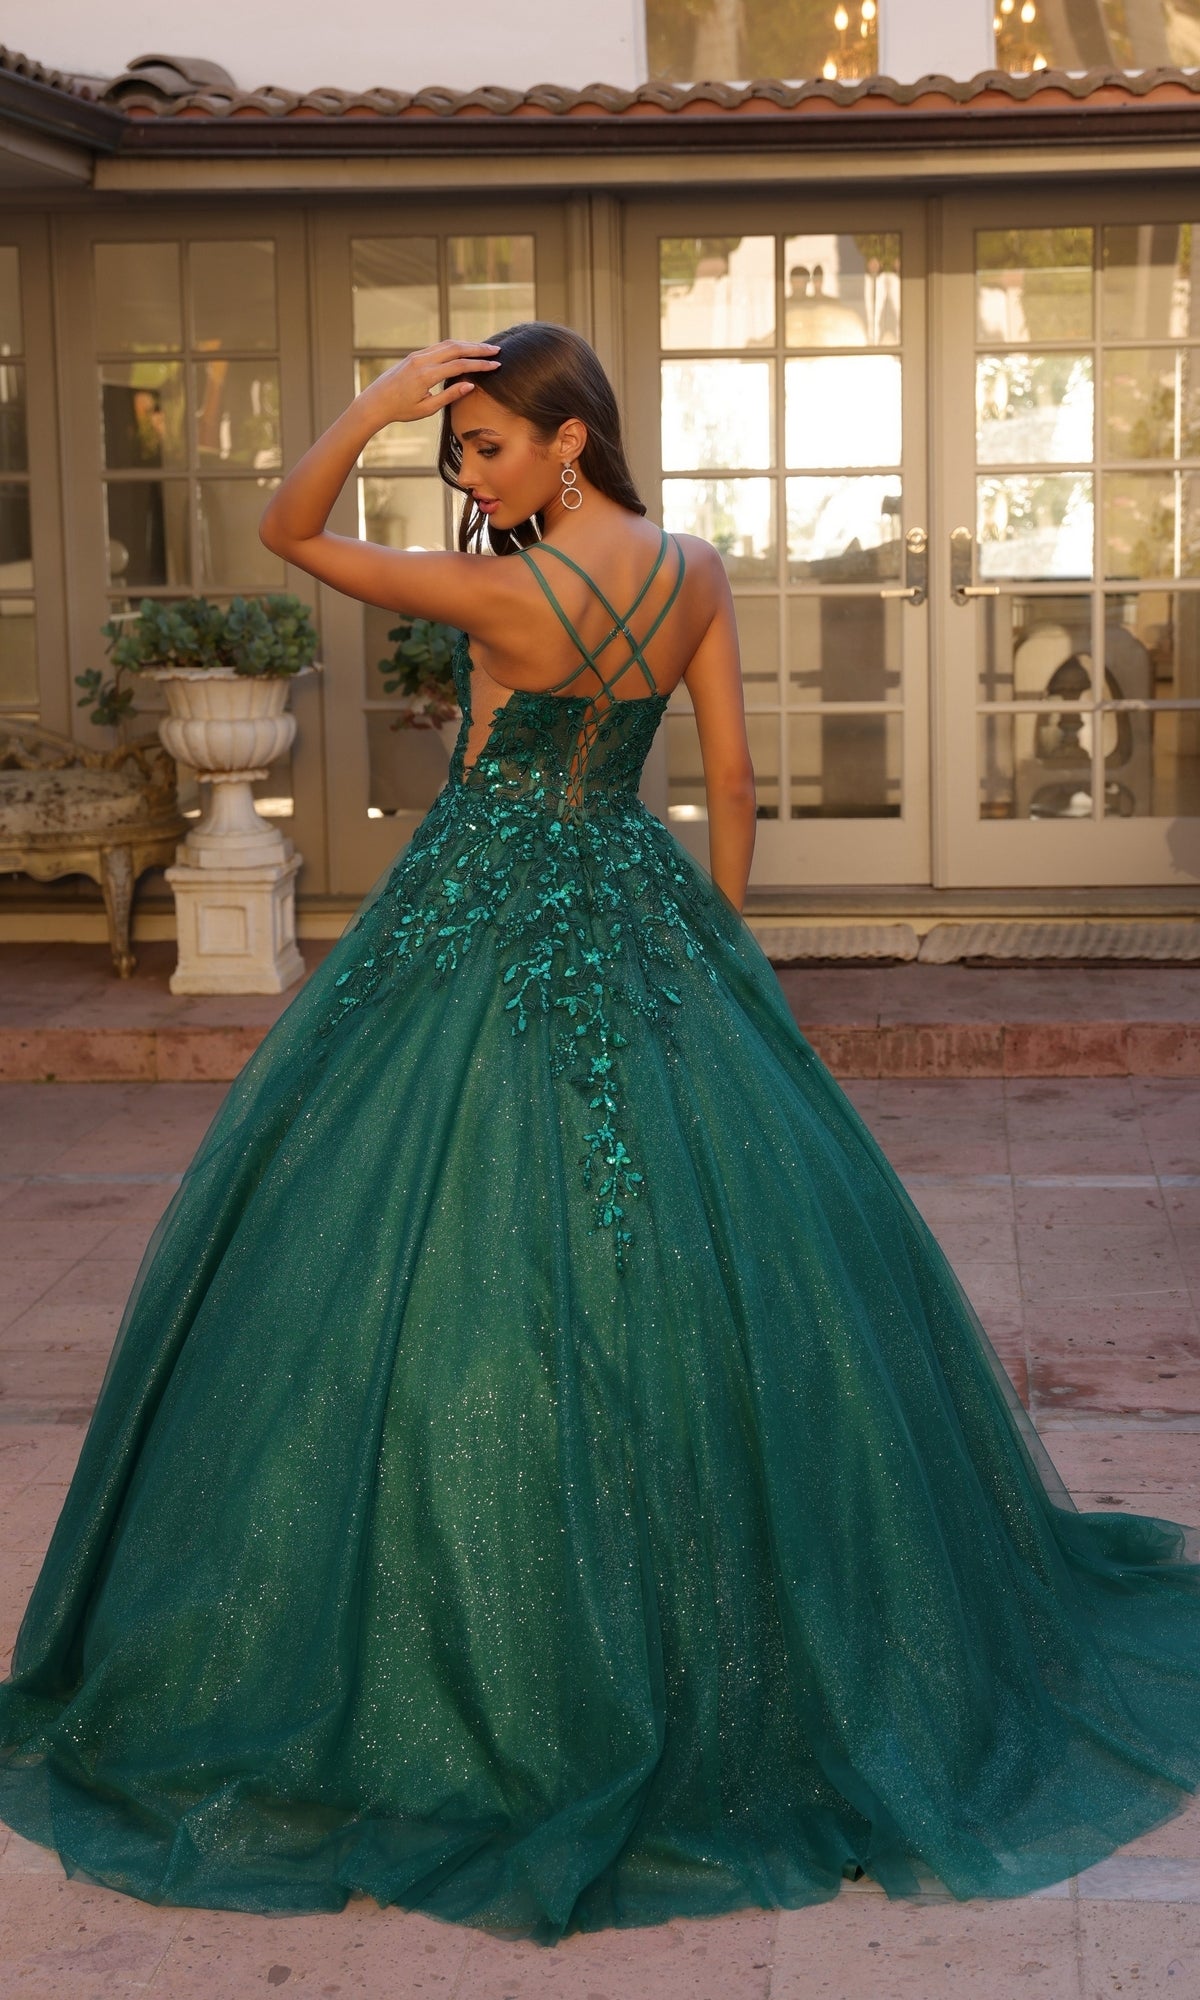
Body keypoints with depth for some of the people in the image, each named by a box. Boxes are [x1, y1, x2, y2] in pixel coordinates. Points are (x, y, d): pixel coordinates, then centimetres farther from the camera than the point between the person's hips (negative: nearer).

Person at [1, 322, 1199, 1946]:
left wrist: (371, 407, -23)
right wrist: (720, 941, 13)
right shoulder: (697, 575, -1)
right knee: (723, 1232, 12)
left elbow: (289, 532, -12)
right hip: (635, 909, 6)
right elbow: (732, 774, 5)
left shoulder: (512, 592, -19)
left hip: (489, 927, -6)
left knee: (453, 1247, 3)